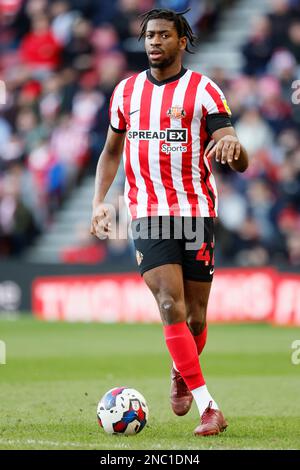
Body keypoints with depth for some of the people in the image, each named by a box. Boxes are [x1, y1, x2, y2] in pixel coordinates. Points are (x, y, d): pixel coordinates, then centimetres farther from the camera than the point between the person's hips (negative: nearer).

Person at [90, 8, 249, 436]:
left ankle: (182, 376, 38)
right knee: (171, 308, -15)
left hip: (197, 212, -1)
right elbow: (112, 151, 23)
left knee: (195, 317, 4)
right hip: (149, 215, 1)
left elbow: (240, 164, -8)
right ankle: (209, 409, -16)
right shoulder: (126, 91, 10)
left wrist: (231, 146, -33)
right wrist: (99, 201, 9)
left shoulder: (204, 92, -2)